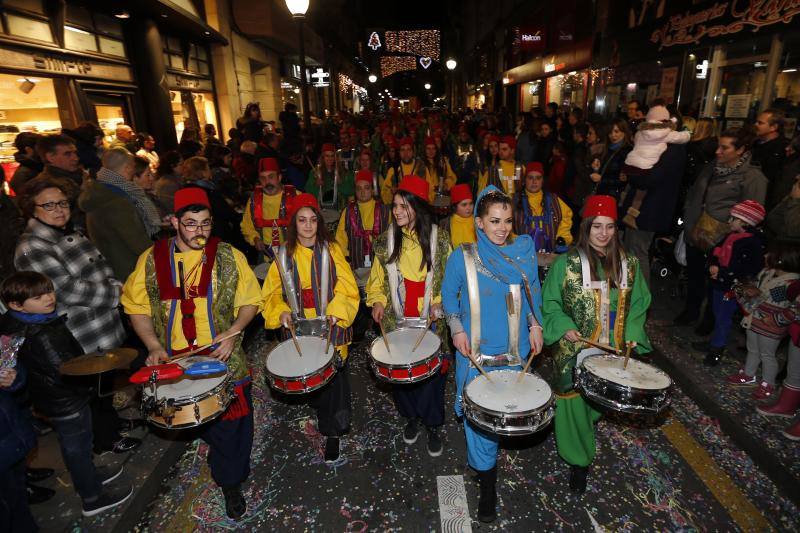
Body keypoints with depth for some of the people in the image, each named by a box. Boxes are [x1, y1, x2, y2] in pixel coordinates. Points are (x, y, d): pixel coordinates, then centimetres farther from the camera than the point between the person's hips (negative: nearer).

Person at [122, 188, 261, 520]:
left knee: (232, 425, 7)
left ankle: (230, 482, 32)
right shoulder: (151, 260, -2)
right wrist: (154, 346, -9)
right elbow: (137, 307, 4)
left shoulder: (229, 257, -5)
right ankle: (215, 445, 54)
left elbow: (250, 302, -1)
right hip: (176, 363, 2)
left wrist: (231, 333, -15)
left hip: (225, 361, -1)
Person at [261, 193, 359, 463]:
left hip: (331, 328, -2)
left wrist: (336, 311, -20)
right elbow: (272, 291, 6)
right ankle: (324, 418, 40)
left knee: (333, 377, 0)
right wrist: (281, 311, -12)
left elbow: (347, 288, -6)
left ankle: (333, 433, 19)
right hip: (300, 328, 2)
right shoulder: (284, 255, 4)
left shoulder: (331, 249, -3)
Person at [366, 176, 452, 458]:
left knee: (432, 372, 6)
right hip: (397, 322, 2)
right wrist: (377, 301, -8)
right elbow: (377, 278, 8)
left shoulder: (439, 239, -6)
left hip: (431, 323, -2)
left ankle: (433, 426, 31)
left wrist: (440, 304, -12)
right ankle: (411, 417, 39)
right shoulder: (386, 239, 0)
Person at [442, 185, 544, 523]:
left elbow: (532, 292, 9)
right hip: (475, 351, -2)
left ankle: (483, 459, 48)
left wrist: (535, 324, -1)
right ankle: (487, 484, 24)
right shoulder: (462, 257, -11)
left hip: (514, 348, 3)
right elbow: (449, 296, 1)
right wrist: (457, 329, -10)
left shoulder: (524, 251, -5)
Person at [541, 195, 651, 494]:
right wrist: (564, 327, -18)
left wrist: (631, 335, -3)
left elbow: (638, 303, 9)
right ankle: (578, 460, 24)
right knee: (575, 403, 1)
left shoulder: (629, 263, 2)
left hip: (613, 352, 4)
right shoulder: (566, 263, -10)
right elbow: (550, 303, -4)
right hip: (575, 350, -3)